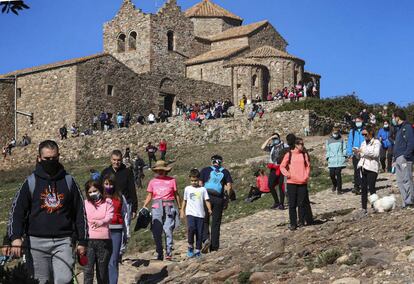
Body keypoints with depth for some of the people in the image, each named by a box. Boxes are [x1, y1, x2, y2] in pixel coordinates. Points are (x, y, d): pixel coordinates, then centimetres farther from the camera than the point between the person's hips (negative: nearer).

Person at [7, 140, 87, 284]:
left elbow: (80, 212, 8)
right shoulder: (31, 182, 3)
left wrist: (82, 241, 5)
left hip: (63, 241, 0)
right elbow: (16, 211, -2)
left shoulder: (68, 181, 6)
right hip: (37, 241, 0)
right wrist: (15, 237, -16)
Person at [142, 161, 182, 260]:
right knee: (156, 232, 1)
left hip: (169, 208, -2)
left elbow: (176, 195, 11)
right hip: (156, 208, 2)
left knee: (168, 230, -11)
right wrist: (144, 207, 1)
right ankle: (159, 254, 11)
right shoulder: (152, 182, 12)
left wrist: (180, 208, 9)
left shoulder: (172, 180, 7)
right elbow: (149, 196, 13)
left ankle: (169, 253, -6)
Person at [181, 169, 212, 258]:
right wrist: (182, 211, 16)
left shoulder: (203, 189, 8)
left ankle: (198, 250, 12)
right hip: (190, 213, -1)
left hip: (200, 214, 1)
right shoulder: (187, 189, 11)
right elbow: (185, 200, 19)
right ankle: (190, 246, -4)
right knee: (191, 228, -23)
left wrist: (209, 209, -10)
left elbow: (206, 200, 5)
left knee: (199, 233, 1)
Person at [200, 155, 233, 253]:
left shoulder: (205, 170, 8)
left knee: (204, 221, 11)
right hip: (219, 199, 1)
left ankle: (206, 238, -13)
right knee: (216, 223, 9)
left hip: (206, 197, -1)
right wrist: (227, 198, 9)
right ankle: (214, 247, 10)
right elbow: (229, 187, 1)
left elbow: (200, 184, -1)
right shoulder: (225, 172, 11)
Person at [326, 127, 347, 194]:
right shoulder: (329, 140, 15)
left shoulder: (341, 140, 10)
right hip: (332, 160, 2)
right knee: (332, 174, -4)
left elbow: (344, 149, 12)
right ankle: (334, 185, 27)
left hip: (340, 160, -2)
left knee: (338, 174, -8)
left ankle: (339, 189, 0)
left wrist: (344, 156, 1)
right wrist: (328, 157, 7)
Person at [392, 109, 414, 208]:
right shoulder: (399, 128, 21)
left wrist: (405, 156, -21)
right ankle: (406, 202, 13)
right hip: (398, 159, 10)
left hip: (404, 159, -10)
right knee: (400, 181, 9)